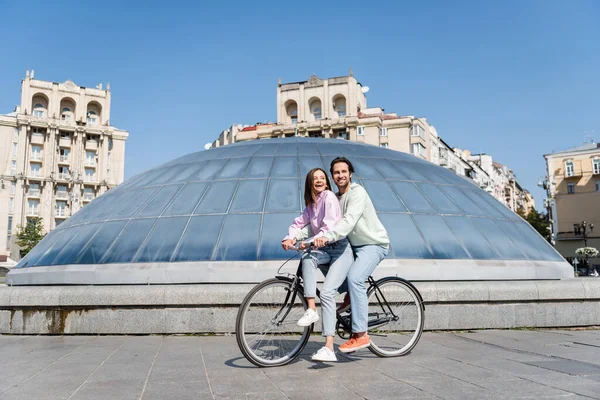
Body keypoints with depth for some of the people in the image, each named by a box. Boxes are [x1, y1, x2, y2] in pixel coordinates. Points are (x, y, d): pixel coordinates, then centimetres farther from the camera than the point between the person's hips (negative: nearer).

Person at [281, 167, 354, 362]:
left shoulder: (329, 197, -8)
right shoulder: (310, 205, 15)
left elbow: (330, 226, -19)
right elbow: (299, 223, 11)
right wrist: (290, 238, -9)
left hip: (341, 249, -6)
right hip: (325, 251, 7)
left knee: (327, 292, -20)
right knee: (307, 257, -28)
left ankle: (329, 349, -19)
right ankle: (311, 310, -25)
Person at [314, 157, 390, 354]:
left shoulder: (357, 192, -17)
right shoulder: (335, 198, 10)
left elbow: (349, 220, -33)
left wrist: (328, 237, -46)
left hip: (374, 244, -9)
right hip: (355, 245, 9)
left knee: (354, 278, -27)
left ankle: (360, 335, -25)